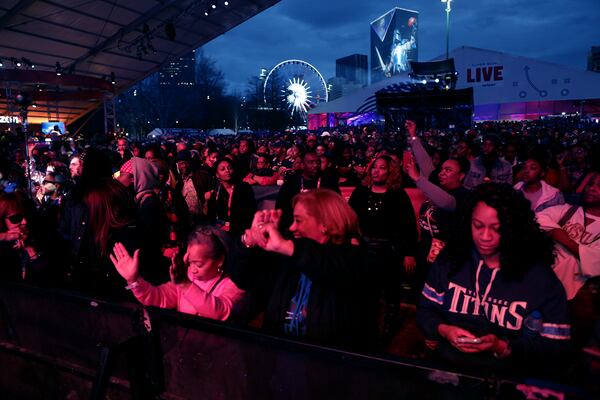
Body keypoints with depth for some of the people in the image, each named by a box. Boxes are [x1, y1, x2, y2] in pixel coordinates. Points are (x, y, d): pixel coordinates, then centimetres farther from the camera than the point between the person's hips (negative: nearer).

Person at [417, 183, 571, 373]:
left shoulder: (541, 278, -4)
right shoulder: (450, 259, 2)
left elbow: (556, 347, -4)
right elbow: (425, 310, 10)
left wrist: (502, 347, -18)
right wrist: (443, 330, -11)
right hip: (443, 367, 1)